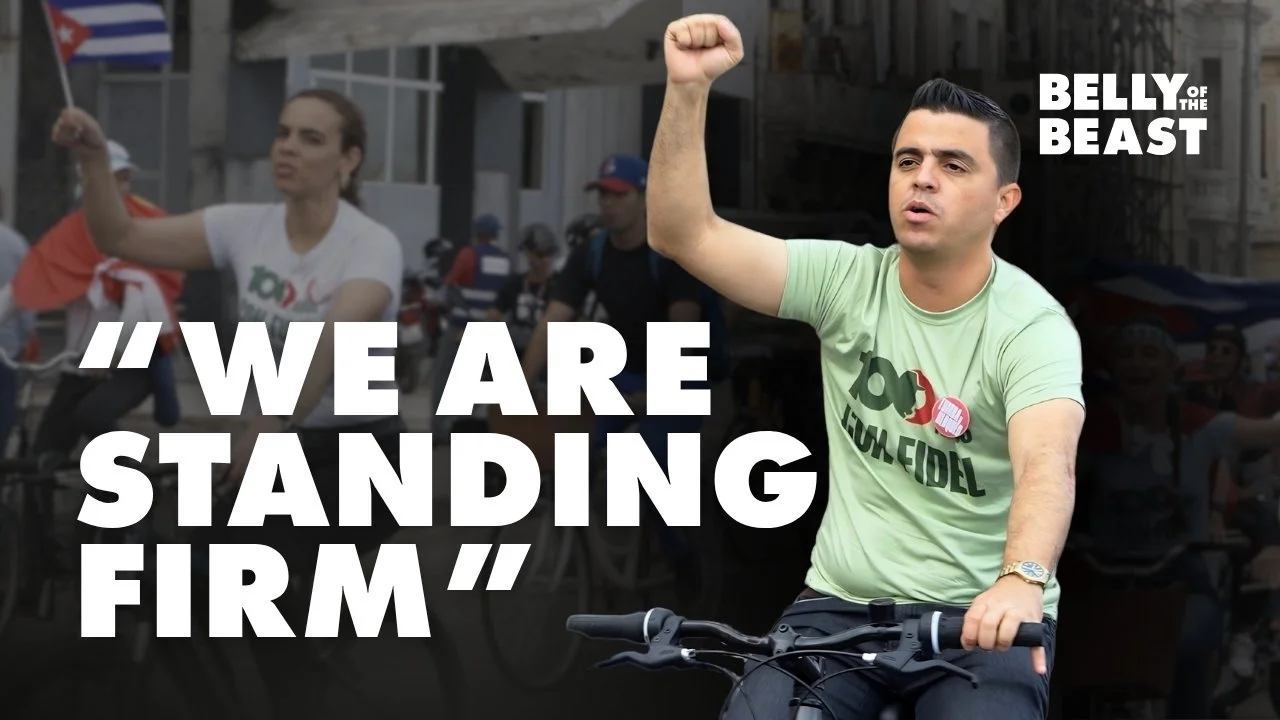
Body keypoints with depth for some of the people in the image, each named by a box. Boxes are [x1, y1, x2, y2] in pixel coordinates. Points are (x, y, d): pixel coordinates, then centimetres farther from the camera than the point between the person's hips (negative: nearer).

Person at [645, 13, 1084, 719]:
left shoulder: (1032, 325, -13)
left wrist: (1022, 580, -52)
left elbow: (1046, 466, -31)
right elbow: (684, 234, -9)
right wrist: (687, 87, -22)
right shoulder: (847, 280, -2)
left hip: (982, 618, -3)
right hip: (841, 606, 3)